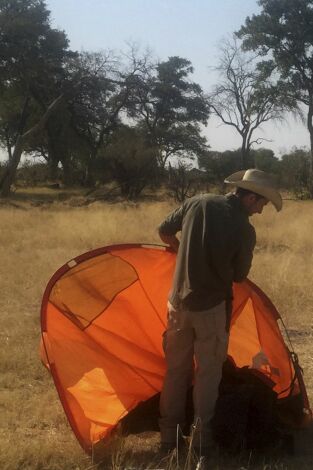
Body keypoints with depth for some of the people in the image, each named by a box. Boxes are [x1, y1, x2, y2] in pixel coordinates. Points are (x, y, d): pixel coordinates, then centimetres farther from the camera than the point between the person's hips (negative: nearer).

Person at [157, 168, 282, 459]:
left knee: (176, 369, 15)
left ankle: (168, 435, 22)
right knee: (208, 372, 10)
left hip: (179, 303, 4)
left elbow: (164, 231, 10)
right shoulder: (245, 230, -14)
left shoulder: (197, 203, -3)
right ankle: (201, 439, 14)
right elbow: (240, 276, -2)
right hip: (212, 308, -4)